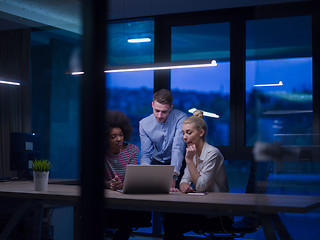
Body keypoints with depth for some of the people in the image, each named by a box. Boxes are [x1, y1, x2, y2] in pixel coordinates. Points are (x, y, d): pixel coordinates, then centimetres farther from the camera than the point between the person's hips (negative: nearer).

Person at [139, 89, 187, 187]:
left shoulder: (181, 118, -23)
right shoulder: (144, 124, -11)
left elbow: (178, 149, -31)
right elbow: (146, 154, -11)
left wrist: (173, 176, -44)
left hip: (177, 163, -3)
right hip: (157, 162, 3)